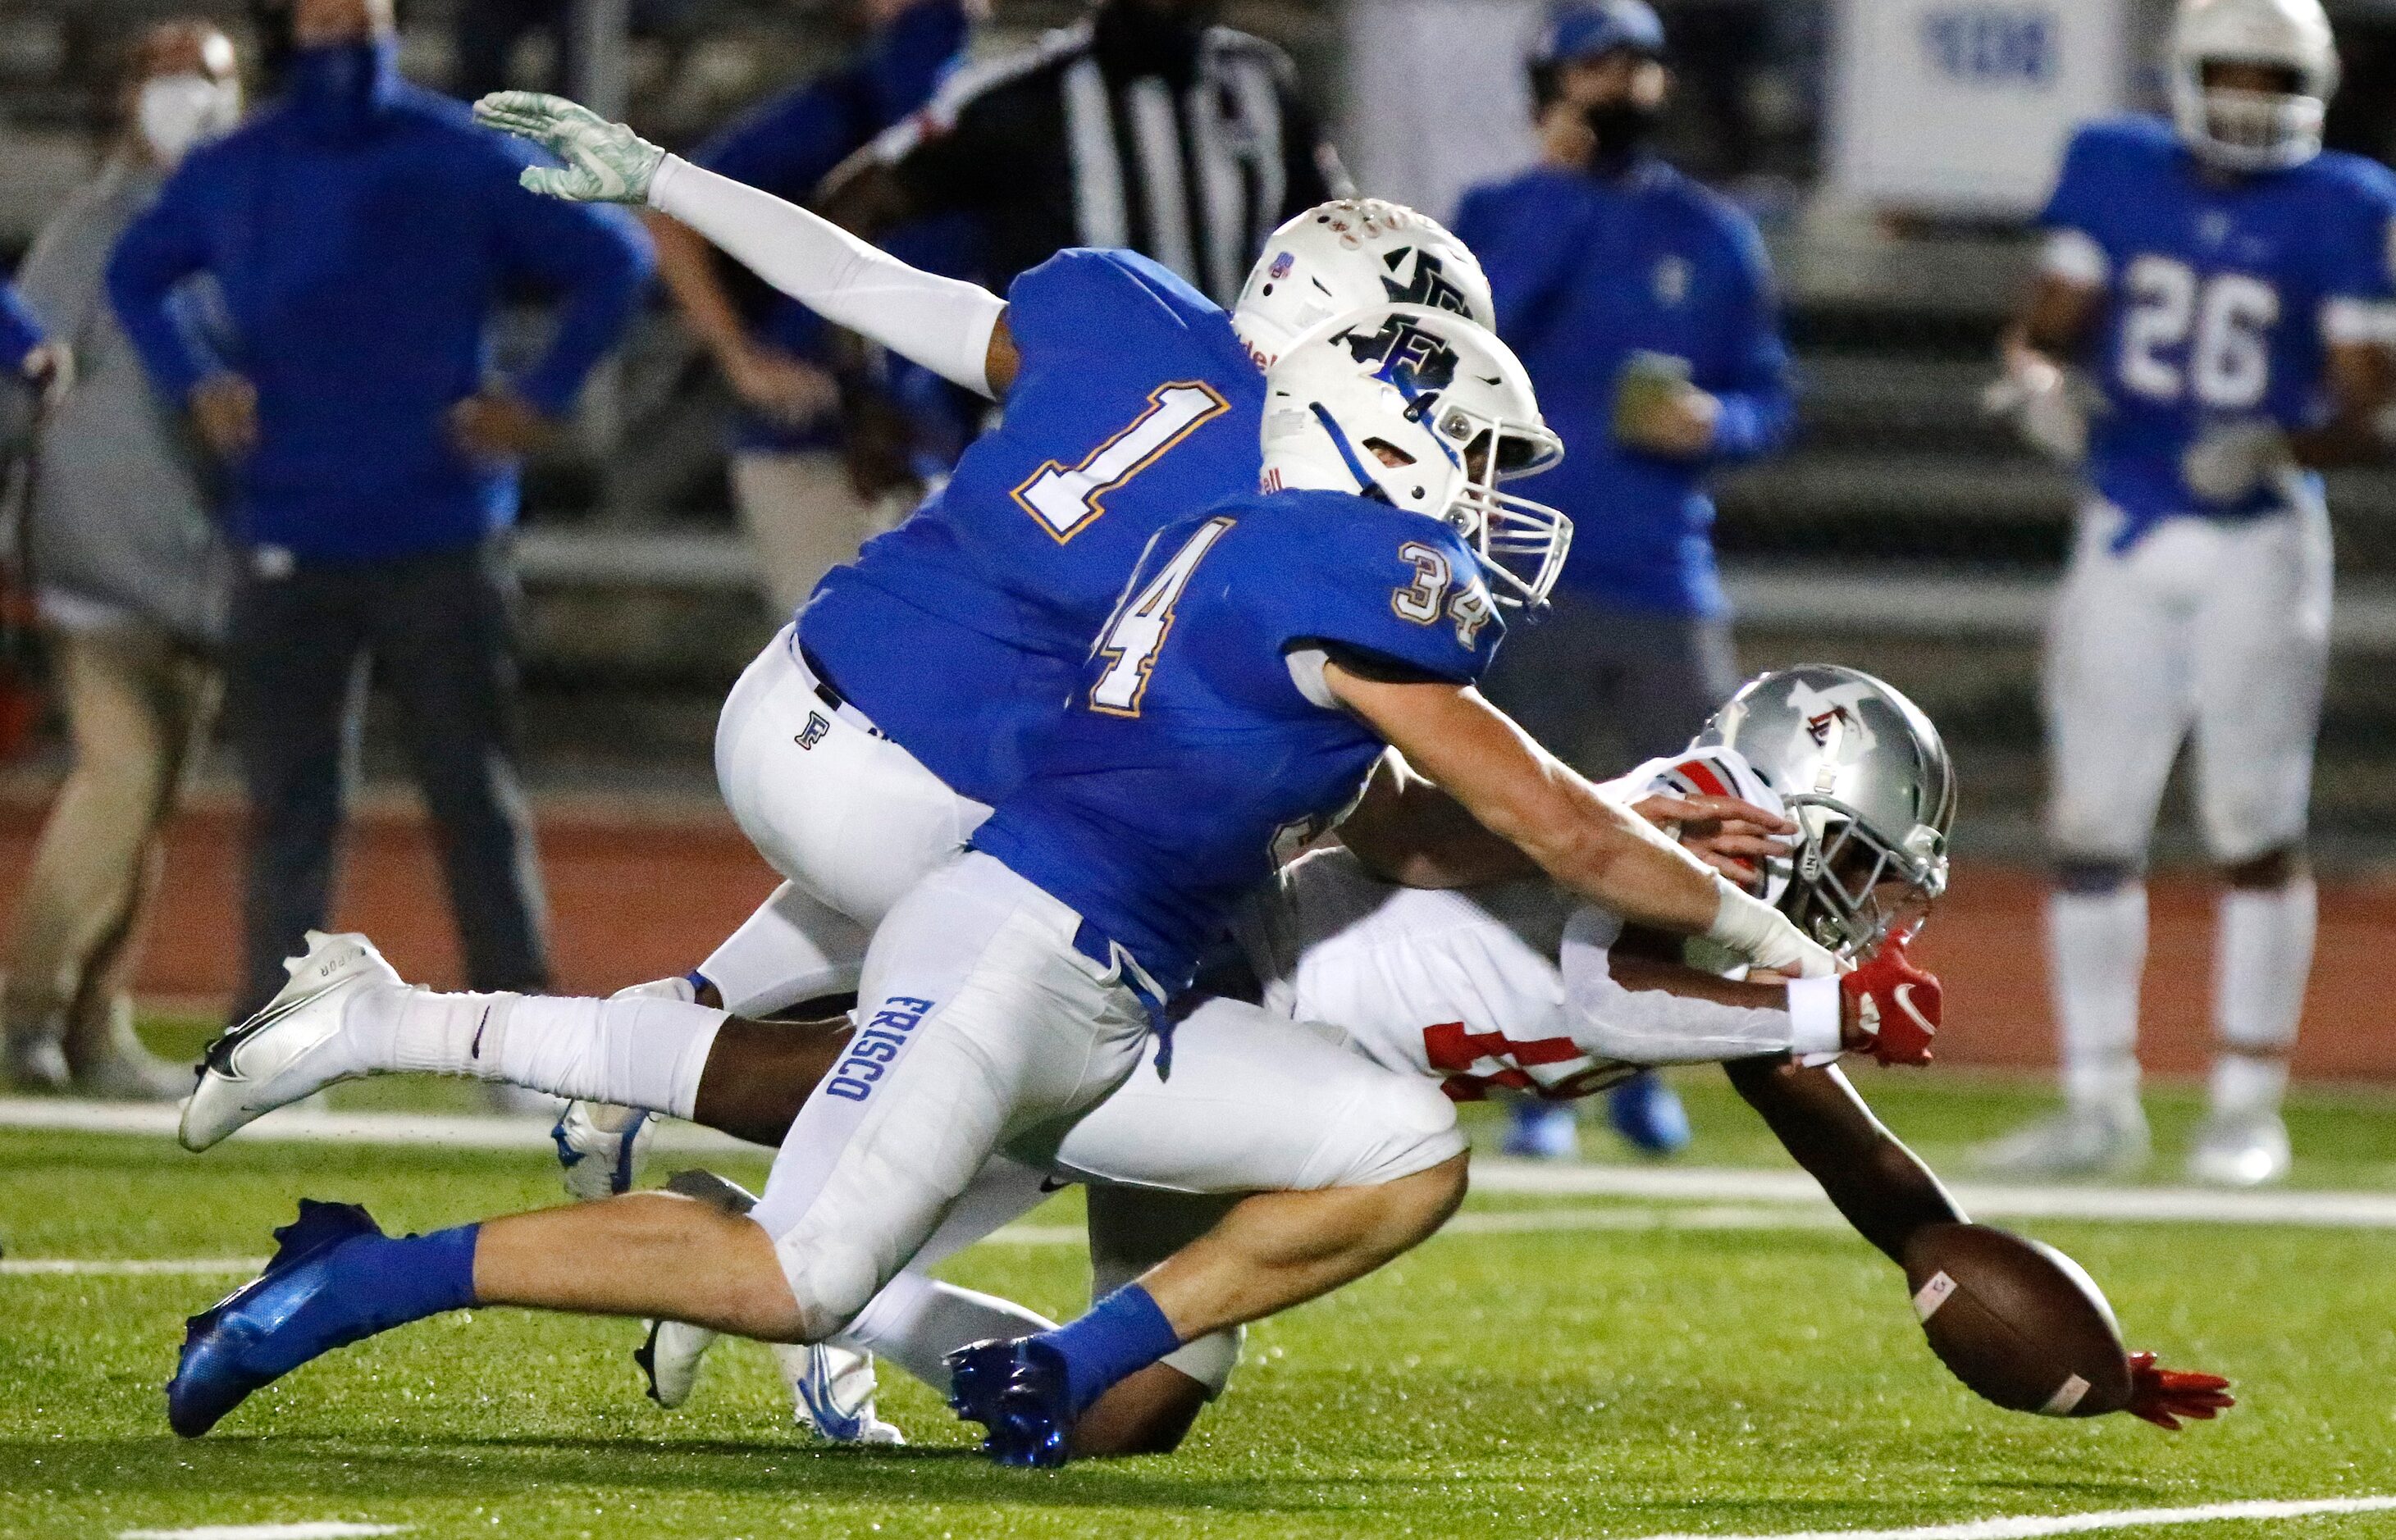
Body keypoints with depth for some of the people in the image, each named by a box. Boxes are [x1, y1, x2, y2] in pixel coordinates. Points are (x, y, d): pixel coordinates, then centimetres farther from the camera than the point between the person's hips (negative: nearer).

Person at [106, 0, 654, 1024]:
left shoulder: (468, 163, -2)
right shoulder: (230, 174, 7)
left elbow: (615, 259, 1)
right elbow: (136, 275, 23)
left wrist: (544, 397, -6)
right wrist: (193, 384, 7)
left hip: (443, 541, -2)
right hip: (288, 544, 2)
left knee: (477, 797, 1)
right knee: (288, 804, 2)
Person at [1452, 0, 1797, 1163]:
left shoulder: (1712, 237, 10)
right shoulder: (1500, 215, 3)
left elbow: (1769, 398, 13)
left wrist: (1716, 425, -10)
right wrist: (1560, 183, -15)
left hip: (1667, 577, 3)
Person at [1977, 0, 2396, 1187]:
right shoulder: (2116, 175, 4)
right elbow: (2047, 326, 6)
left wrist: (2284, 445, -25)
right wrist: (2036, 385, -16)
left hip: (2258, 543, -3)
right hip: (2125, 542, 3)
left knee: (2256, 831, -1)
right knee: (2091, 830, 3)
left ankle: (2248, 1109, 8)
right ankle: (2100, 1107, 12)